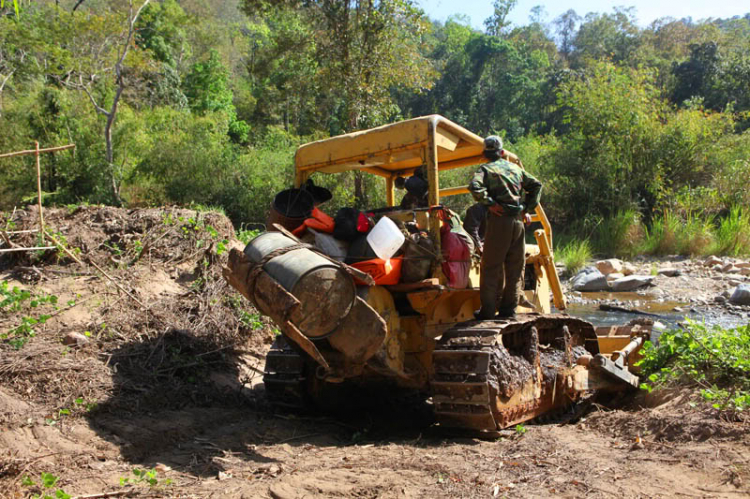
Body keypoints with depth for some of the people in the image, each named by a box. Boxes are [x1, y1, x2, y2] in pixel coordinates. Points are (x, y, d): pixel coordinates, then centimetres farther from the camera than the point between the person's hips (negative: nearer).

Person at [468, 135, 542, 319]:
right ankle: (509, 309, 14)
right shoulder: (515, 168, 17)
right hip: (518, 221, 5)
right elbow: (536, 185, 18)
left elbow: (475, 186, -19)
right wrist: (528, 209, 15)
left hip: (499, 220, -5)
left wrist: (490, 203, -12)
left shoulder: (486, 169, 1)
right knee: (515, 268, 11)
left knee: (491, 267, 1)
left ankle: (488, 310, 1)